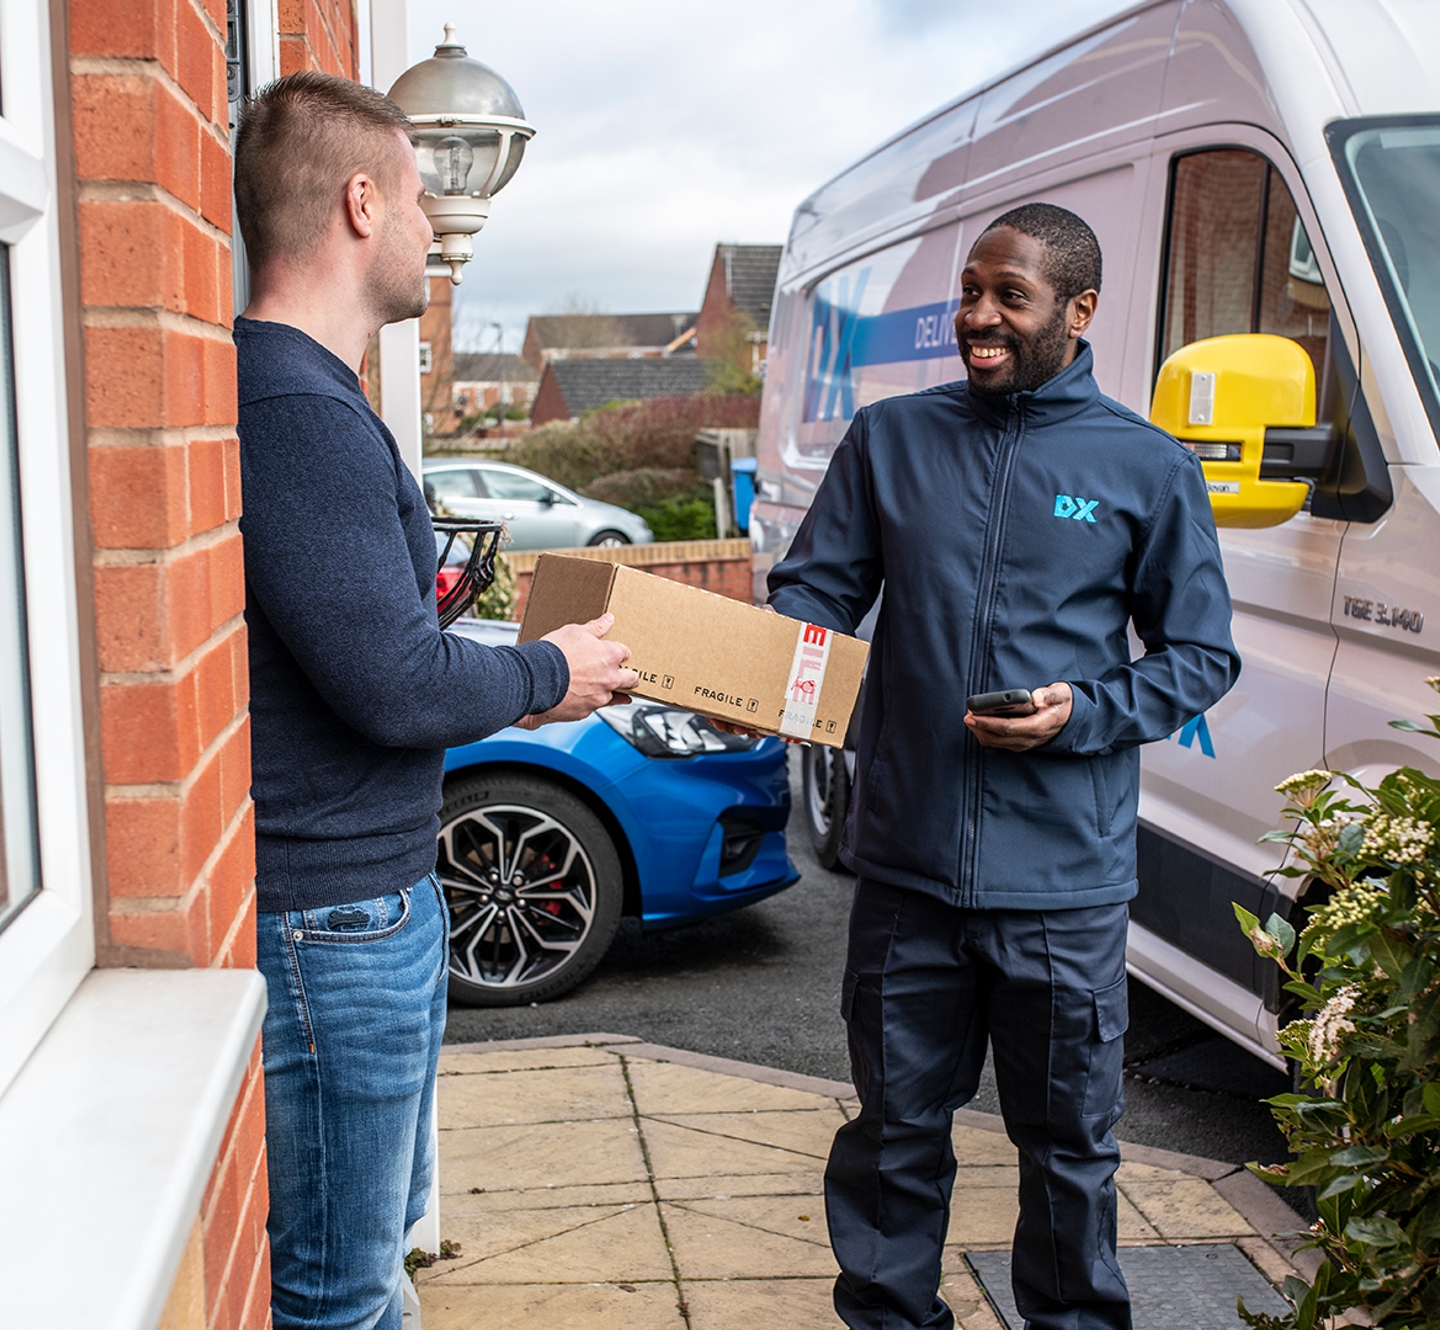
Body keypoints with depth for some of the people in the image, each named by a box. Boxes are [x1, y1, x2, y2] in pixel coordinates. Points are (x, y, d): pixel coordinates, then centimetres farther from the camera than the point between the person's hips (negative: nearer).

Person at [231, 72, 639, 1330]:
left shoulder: (306, 394, 12)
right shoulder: (299, 413, -22)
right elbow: (396, 686, -23)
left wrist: (515, 690, 12)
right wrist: (547, 673, -7)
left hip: (379, 886, 10)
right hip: (331, 917, -10)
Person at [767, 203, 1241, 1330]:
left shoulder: (1146, 468, 2)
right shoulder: (890, 437, 7)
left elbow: (1201, 657, 5)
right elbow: (811, 593, 7)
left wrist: (1085, 713, -12)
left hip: (1065, 883, -1)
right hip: (906, 866, 2)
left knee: (1069, 1141, 13)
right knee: (895, 1127, 14)